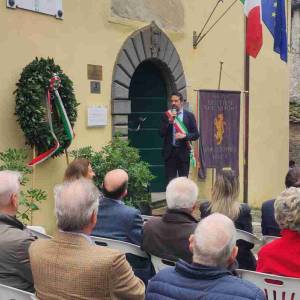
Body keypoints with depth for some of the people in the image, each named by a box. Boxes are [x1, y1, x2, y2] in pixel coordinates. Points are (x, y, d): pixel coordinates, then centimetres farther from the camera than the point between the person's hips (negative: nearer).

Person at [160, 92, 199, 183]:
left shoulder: (189, 115, 5)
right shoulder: (166, 115, 7)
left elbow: (196, 134, 2)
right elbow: (161, 134, 0)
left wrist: (184, 135, -15)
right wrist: (169, 121, -11)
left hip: (183, 152, -1)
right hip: (169, 152, 1)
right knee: (170, 181, 0)